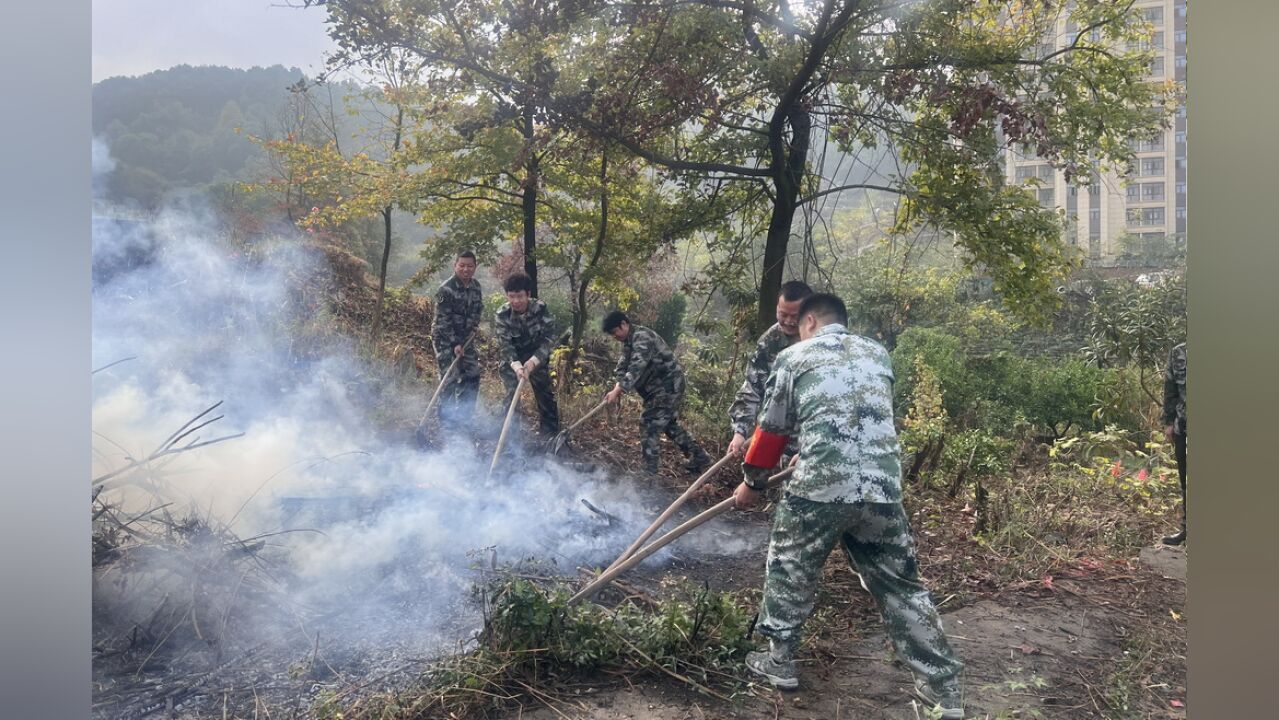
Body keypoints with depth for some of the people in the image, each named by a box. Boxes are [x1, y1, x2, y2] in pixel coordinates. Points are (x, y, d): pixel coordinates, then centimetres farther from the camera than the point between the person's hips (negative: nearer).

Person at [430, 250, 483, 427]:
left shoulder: (476, 285, 3)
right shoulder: (446, 290, -19)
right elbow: (443, 321, -20)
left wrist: (475, 325, 2)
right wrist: (454, 344, -23)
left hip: (466, 338, 7)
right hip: (445, 339, -7)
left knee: (472, 376, 9)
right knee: (450, 379, -8)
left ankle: (464, 417, 23)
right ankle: (447, 419, 4)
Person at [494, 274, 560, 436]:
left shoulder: (540, 309, -22)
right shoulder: (502, 314, -22)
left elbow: (549, 339, -22)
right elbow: (505, 345, -24)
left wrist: (533, 361, -34)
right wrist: (516, 366, -41)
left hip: (537, 357, 1)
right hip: (513, 359, -1)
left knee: (546, 394, 7)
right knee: (512, 394, -11)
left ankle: (551, 433, 22)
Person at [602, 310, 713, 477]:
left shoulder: (641, 337, -21)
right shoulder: (629, 341, 12)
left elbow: (636, 368, -33)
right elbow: (623, 365, 5)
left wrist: (618, 390, -38)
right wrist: (618, 384, -15)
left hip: (668, 385, -11)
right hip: (660, 387, 11)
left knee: (649, 424, -10)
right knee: (669, 424, 19)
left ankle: (649, 472, -6)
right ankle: (699, 458, 28)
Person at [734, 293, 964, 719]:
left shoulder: (794, 357, 8)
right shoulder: (878, 355, 20)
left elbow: (772, 429, 12)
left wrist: (752, 482, 27)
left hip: (818, 488, -3)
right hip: (883, 489, 4)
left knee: (788, 568, 19)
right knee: (900, 585, 15)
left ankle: (779, 660, 29)